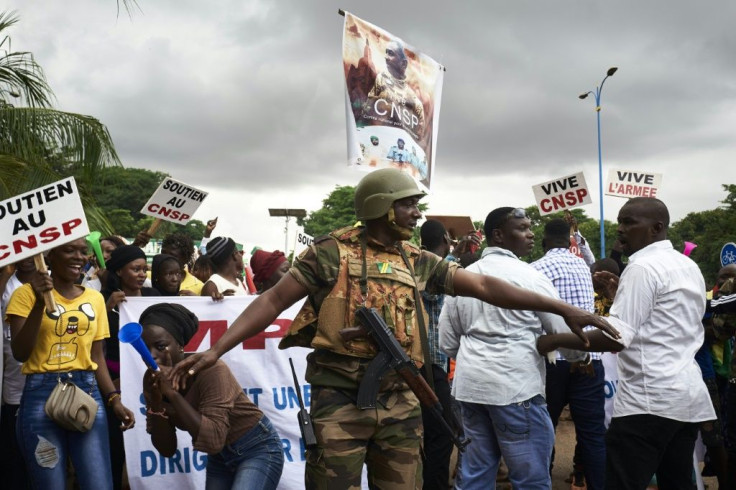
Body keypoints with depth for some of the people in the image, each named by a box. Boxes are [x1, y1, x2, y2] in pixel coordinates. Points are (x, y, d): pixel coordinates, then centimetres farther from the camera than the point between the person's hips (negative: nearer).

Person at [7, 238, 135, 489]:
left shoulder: (95, 298, 10)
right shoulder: (27, 293, -1)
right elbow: (20, 353, -10)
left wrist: (114, 399, 3)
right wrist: (40, 302, -18)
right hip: (42, 395, -3)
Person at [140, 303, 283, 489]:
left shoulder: (209, 370, -27)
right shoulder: (153, 381, -8)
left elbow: (213, 440, -35)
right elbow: (167, 450, -7)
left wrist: (172, 393, -35)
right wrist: (156, 402, -22)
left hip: (257, 449, -7)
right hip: (219, 457, 7)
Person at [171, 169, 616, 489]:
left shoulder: (418, 263, 9)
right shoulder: (333, 252, -4)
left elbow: (484, 286, 7)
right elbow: (273, 301, -5)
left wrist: (562, 308, 3)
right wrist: (217, 350, -17)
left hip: (400, 401, 5)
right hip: (341, 399, -5)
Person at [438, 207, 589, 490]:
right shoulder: (529, 276, -7)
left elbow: (448, 343, 13)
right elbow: (564, 331, -2)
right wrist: (580, 357, 18)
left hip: (470, 384, 7)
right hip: (515, 385, -6)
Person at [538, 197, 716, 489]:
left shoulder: (642, 267, -12)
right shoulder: (690, 267, 17)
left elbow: (616, 338, -19)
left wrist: (556, 340, -13)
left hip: (649, 398, -10)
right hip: (689, 394, 10)